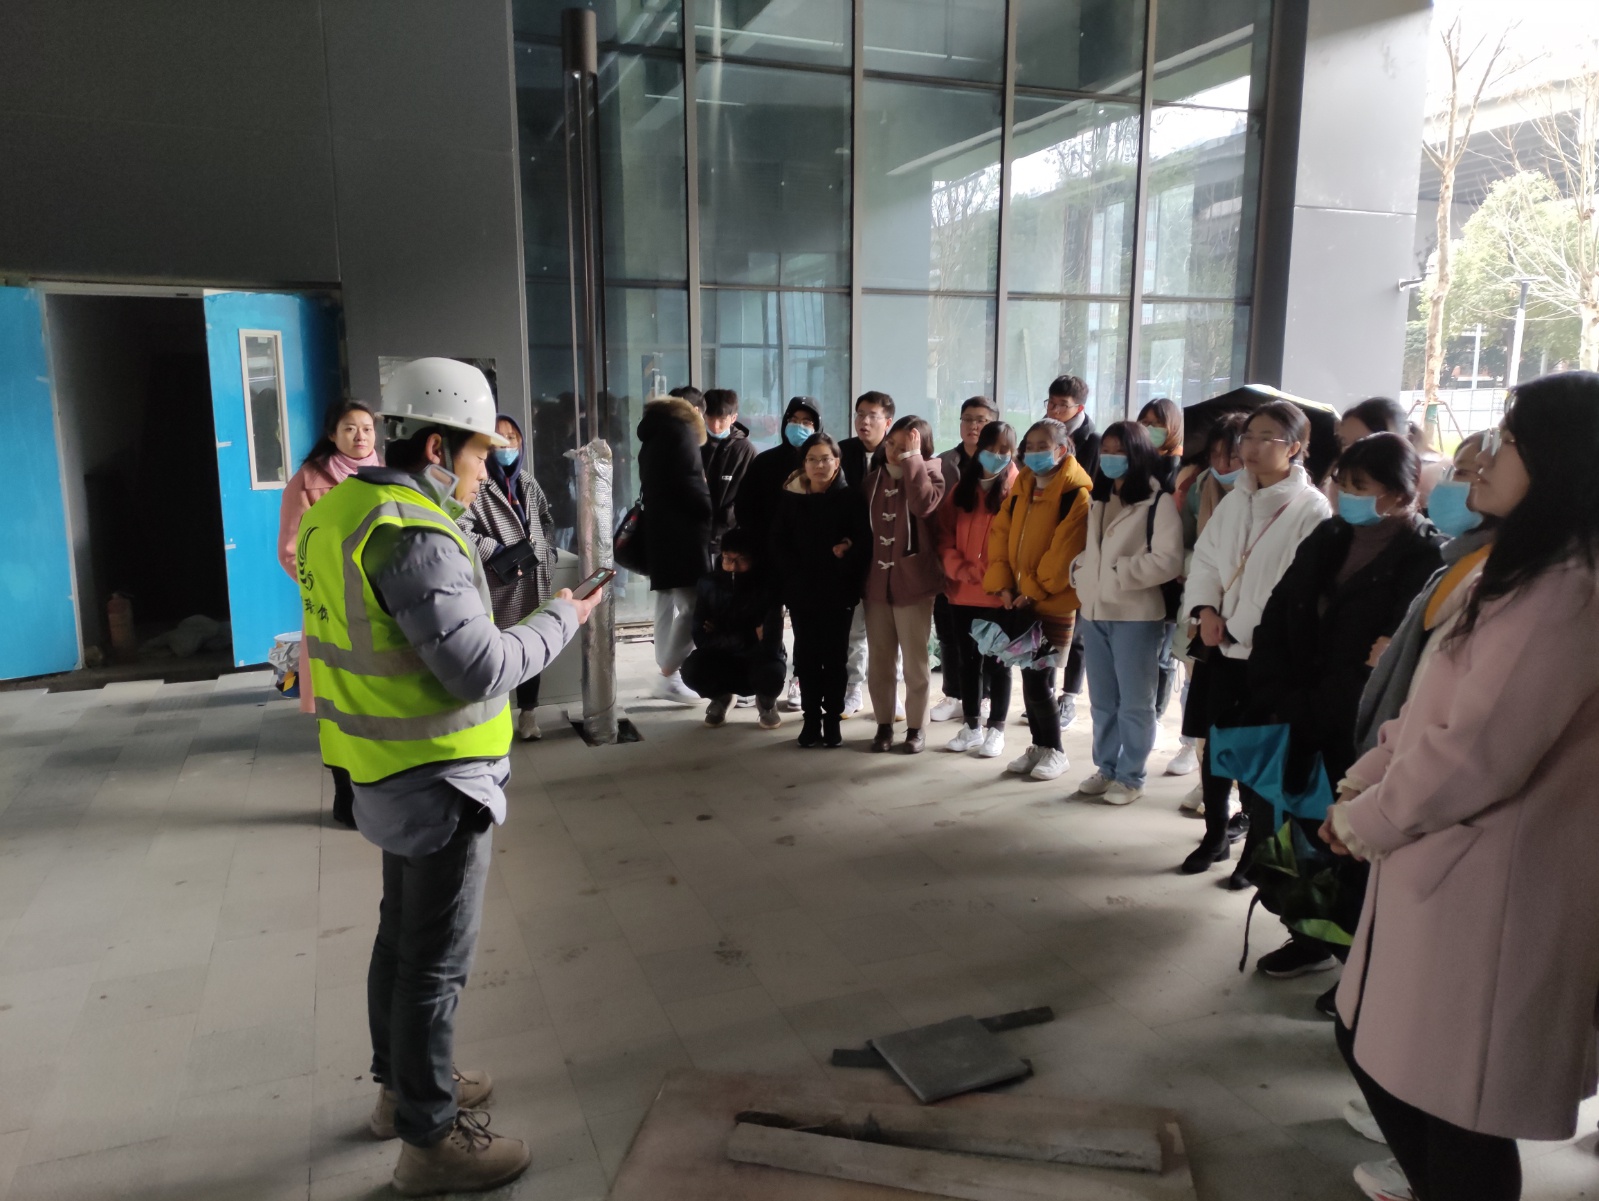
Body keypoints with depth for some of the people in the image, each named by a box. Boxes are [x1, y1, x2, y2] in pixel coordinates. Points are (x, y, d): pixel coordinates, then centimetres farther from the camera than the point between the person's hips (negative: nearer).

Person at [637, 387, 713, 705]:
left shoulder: (654, 433, 21)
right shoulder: (681, 431, -7)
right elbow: (690, 483, -14)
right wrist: (710, 513, -3)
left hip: (660, 529, 10)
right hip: (683, 532, -10)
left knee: (668, 604, 10)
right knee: (693, 606, -11)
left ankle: (667, 673, 13)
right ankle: (668, 677, -13)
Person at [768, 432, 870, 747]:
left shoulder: (850, 497, -1)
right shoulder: (790, 497, 4)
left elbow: (864, 542, -7)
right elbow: (776, 544, 4)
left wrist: (843, 565, -19)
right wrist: (795, 574, -7)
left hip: (838, 591, -1)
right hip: (801, 591, 2)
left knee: (834, 656, 5)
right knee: (806, 657, 6)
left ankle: (833, 719, 15)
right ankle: (812, 719, 16)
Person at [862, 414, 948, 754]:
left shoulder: (929, 473, -5)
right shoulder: (873, 478, 9)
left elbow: (924, 504, -27)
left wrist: (911, 458, -23)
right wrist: (863, 574, 11)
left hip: (913, 584, -4)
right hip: (877, 583, 4)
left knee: (914, 662, 5)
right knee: (879, 662, 10)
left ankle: (916, 727, 18)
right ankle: (884, 724, 23)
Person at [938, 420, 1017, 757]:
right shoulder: (962, 488, 10)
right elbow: (945, 534, 4)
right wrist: (960, 569, -9)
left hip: (998, 593, -4)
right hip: (962, 591, 4)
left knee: (996, 661, 6)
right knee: (968, 660, 12)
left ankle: (996, 729, 17)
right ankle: (971, 726, 24)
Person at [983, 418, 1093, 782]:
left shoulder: (1076, 491, -10)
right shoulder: (1022, 486, 11)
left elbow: (1065, 548, -17)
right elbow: (1001, 533, 9)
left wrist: (1035, 588, -16)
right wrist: (1002, 583, -2)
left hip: (1053, 602, -6)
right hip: (1019, 599, 6)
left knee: (1038, 680, -6)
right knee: (1029, 677, 11)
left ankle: (1054, 751, 12)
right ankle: (1039, 746, 24)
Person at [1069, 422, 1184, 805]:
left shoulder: (1158, 501, -8)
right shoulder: (1098, 499, 16)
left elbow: (1168, 561, -17)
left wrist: (1119, 572, -16)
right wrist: (1079, 570, 5)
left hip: (1135, 615, -7)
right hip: (1094, 611, 7)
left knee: (1134, 701, 3)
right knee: (1102, 700, 14)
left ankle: (1131, 776, 14)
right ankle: (1106, 768, 26)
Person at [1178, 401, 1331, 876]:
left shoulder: (1311, 509, -10)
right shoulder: (1234, 500, 11)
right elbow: (1205, 558, 11)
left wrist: (1238, 629, -15)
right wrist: (1204, 609, -7)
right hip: (1218, 646, 6)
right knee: (1213, 746, 13)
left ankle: (1257, 850, 22)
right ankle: (1215, 837, 31)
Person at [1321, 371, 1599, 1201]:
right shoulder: (1523, 572, 15)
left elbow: (1477, 754, -23)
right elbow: (1427, 708, 16)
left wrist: (1366, 822, -9)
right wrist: (1360, 784, 7)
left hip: (1487, 885, -10)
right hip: (1439, 867, 10)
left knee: (1456, 1102, 7)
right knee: (1373, 1049, 21)